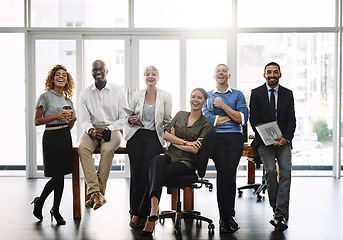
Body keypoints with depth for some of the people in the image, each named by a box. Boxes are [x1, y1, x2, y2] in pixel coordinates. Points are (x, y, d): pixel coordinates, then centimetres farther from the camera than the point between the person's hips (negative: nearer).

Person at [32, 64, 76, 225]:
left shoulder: (67, 99, 14)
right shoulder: (45, 97, -3)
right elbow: (37, 121, -9)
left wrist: (72, 119, -1)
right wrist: (57, 116, -17)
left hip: (65, 137, 6)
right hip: (51, 137, -6)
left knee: (61, 176, 7)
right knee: (57, 177, -5)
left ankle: (56, 210, 19)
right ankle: (39, 202, 20)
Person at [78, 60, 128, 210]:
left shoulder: (118, 91, 3)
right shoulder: (85, 94, 9)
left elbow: (124, 118, 1)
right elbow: (84, 119, 6)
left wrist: (108, 129, -13)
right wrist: (91, 130, -17)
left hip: (113, 129, -2)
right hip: (93, 129, 2)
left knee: (107, 150, -34)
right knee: (82, 148, -30)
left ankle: (96, 193, -27)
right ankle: (95, 192, -36)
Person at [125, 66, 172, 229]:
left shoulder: (165, 96, 6)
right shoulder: (136, 96, 11)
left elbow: (168, 121, 8)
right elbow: (129, 119, 18)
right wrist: (130, 121, -5)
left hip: (154, 137, -2)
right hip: (136, 136, 2)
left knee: (146, 174, -14)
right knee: (135, 173, -6)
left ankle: (136, 213, -6)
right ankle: (139, 213, 8)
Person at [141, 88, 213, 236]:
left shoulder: (206, 124, 4)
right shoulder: (180, 115, 17)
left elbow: (196, 149, -8)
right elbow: (165, 134, 4)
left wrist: (175, 141, -1)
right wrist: (186, 142, -6)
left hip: (187, 163, -3)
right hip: (170, 156, 3)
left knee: (156, 175, -30)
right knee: (157, 161, -35)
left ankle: (151, 217, -33)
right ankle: (154, 209, -49)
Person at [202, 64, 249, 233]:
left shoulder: (238, 95, 16)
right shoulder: (208, 96, 16)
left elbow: (243, 119, 3)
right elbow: (210, 119, 2)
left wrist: (224, 106, -4)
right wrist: (233, 115, 3)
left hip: (235, 138, 1)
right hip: (216, 138, 0)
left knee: (229, 174, -11)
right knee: (223, 173, -14)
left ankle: (225, 217, 1)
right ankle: (228, 216, -5)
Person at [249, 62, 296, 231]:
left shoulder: (288, 94, 11)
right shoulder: (256, 93, 6)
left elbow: (291, 119, 7)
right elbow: (253, 119, 1)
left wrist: (286, 138, -10)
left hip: (283, 140, 1)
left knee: (286, 172, -15)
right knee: (270, 170, -19)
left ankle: (280, 215, -16)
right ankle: (277, 209, -2)